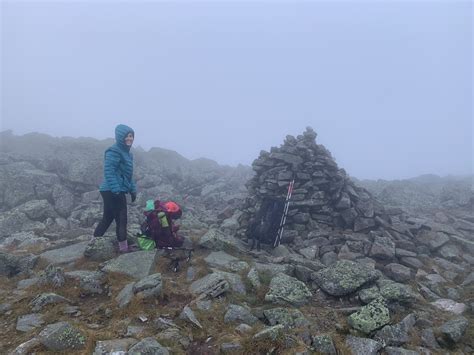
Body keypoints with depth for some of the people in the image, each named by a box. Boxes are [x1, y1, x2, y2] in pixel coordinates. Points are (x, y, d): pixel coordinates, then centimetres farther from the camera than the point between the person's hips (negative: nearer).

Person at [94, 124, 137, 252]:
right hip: (112, 191, -10)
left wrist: (133, 189, 17)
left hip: (111, 191, 10)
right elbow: (108, 172, -21)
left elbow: (128, 174, 22)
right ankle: (123, 246, 9)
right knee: (121, 219, -2)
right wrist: (116, 190, -25)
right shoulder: (114, 151, -14)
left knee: (107, 218, 16)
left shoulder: (127, 153, 16)